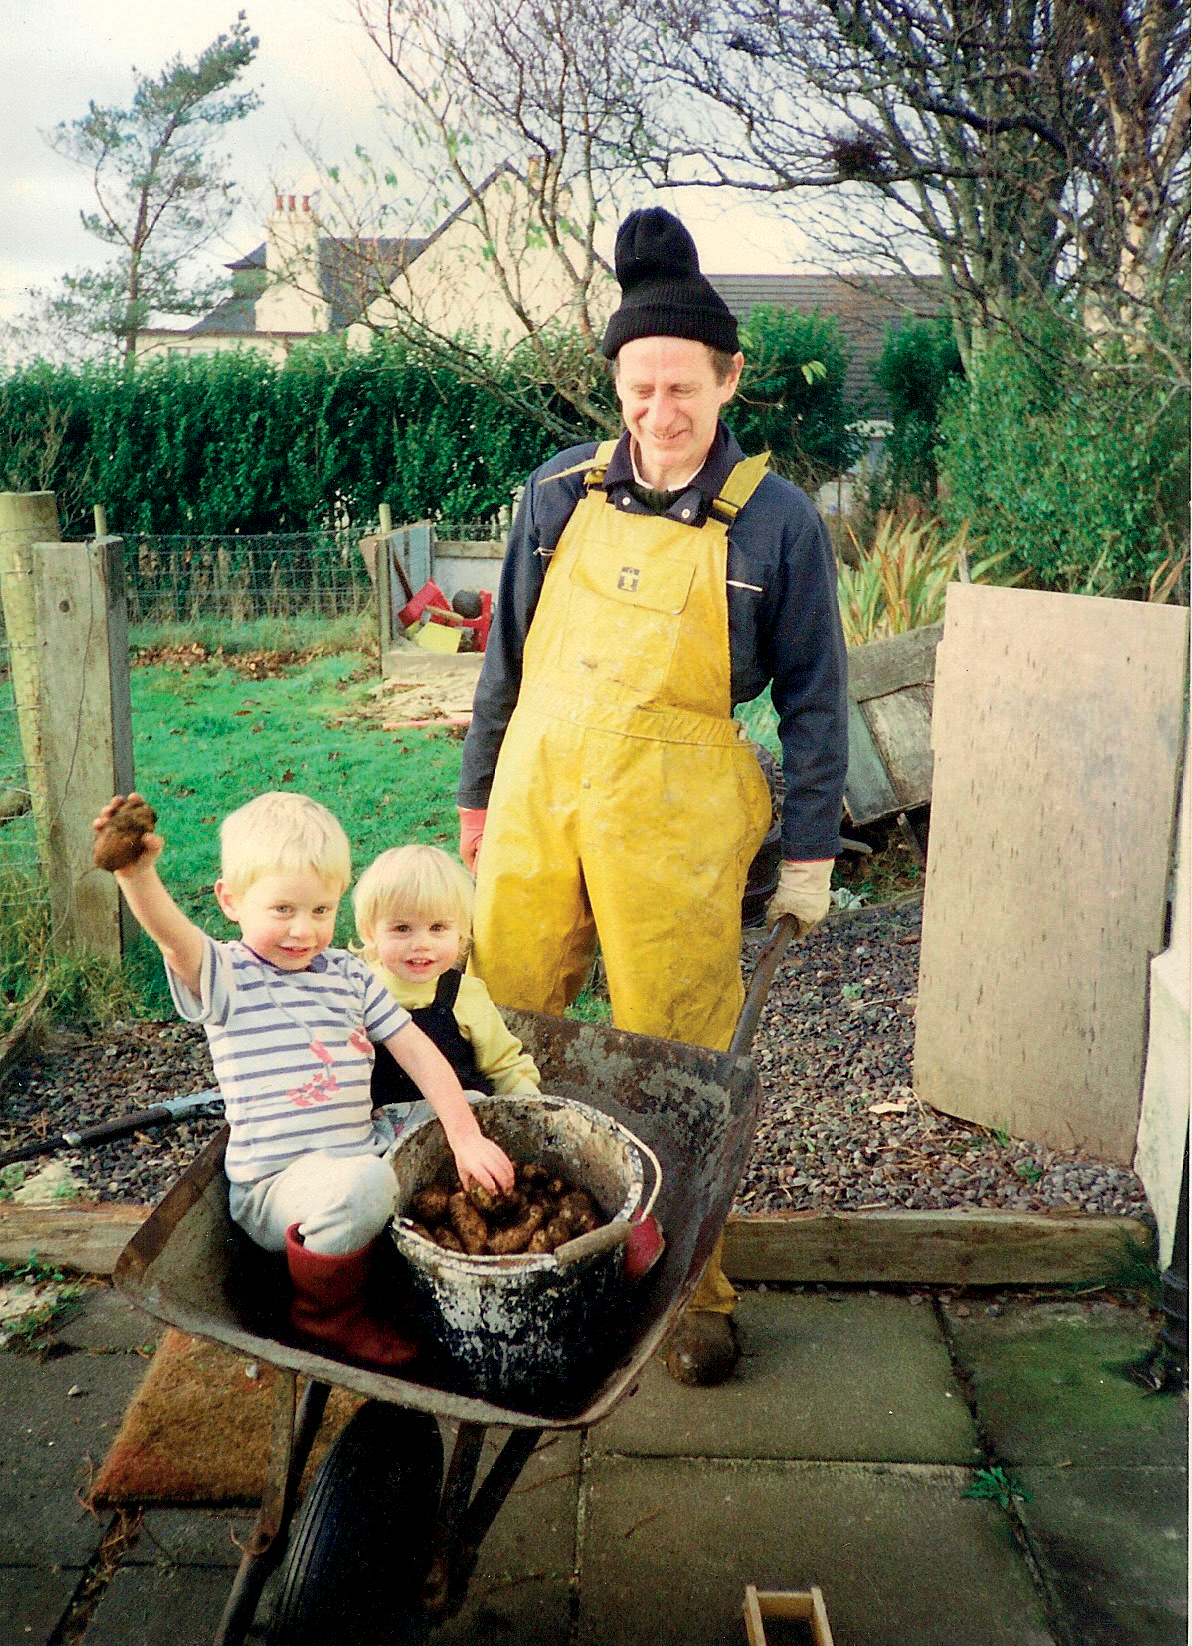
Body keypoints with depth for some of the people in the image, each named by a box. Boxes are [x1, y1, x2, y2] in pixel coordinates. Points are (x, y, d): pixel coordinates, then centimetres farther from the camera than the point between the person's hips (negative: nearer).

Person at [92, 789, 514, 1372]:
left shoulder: (349, 974, 12)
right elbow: (170, 932, -28)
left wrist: (466, 1136, -4)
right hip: (273, 1186, -7)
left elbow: (416, 1051, 8)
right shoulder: (225, 977, -6)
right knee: (364, 1183, -34)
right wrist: (136, 871, -50)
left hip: (363, 1151, 7)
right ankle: (327, 1311, -5)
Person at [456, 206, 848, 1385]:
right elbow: (506, 656, 13)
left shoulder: (775, 522, -4)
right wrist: (479, 791, 15)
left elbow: (812, 699, 2)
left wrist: (810, 850, 2)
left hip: (674, 827, -3)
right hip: (537, 800, 3)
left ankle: (690, 1288, 26)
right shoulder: (559, 494, 3)